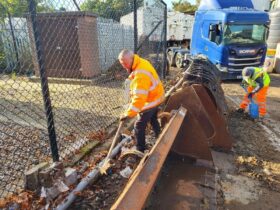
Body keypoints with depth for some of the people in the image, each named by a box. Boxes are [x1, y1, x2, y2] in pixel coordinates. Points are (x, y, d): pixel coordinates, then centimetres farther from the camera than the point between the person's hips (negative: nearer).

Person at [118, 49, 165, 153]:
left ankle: (140, 151, 15)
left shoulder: (140, 74, -34)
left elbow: (139, 97, -39)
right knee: (153, 120, 30)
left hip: (150, 101, -10)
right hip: (156, 97, 10)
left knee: (139, 126, 0)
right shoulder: (141, 63, -1)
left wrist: (128, 113, -39)